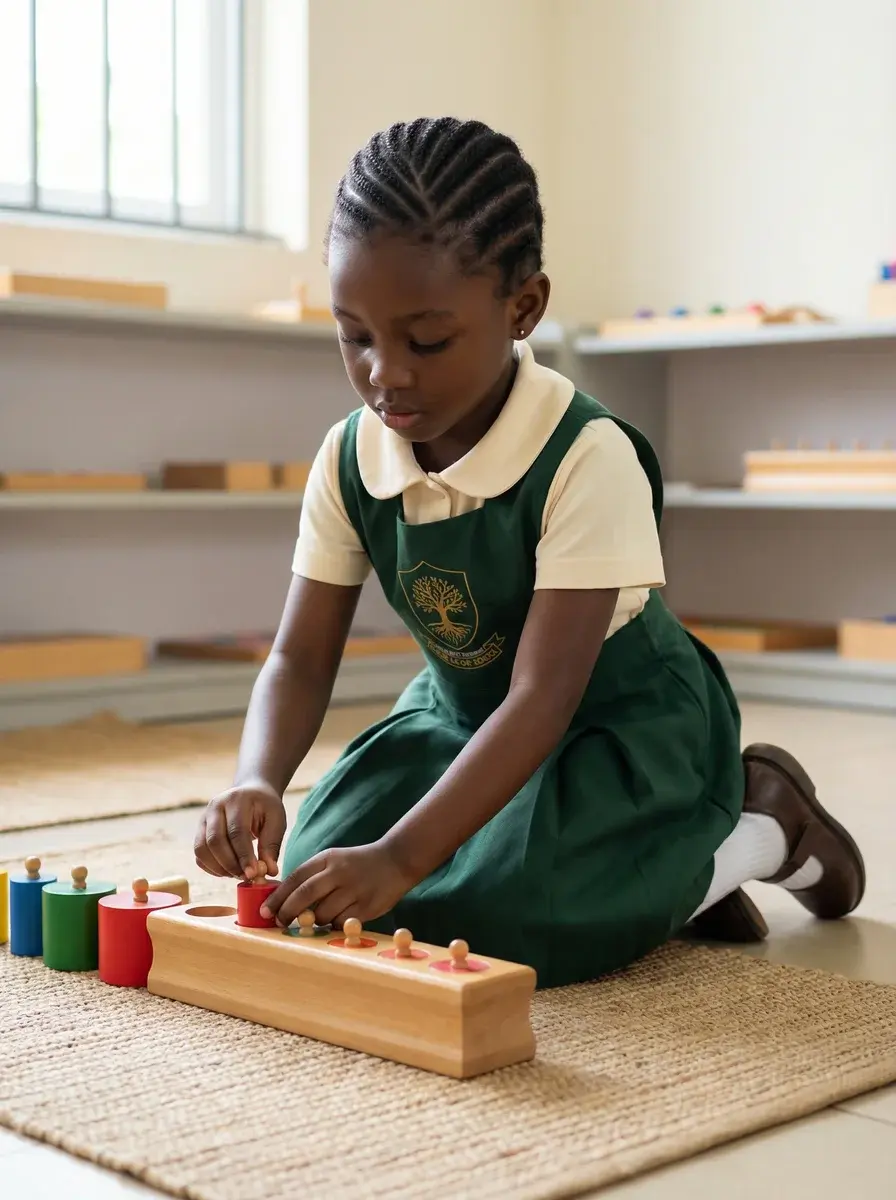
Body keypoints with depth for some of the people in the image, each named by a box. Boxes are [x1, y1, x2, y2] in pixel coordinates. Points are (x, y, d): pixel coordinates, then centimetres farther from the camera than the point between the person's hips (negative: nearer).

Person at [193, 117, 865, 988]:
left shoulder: (588, 460, -30)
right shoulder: (349, 459, -13)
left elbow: (543, 697, -33)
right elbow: (300, 660, -11)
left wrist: (401, 857, -43)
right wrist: (257, 782, -33)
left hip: (620, 725, -6)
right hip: (462, 718, 6)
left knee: (503, 912, -28)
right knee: (320, 876, -13)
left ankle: (766, 825, 0)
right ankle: (658, 878, 2)